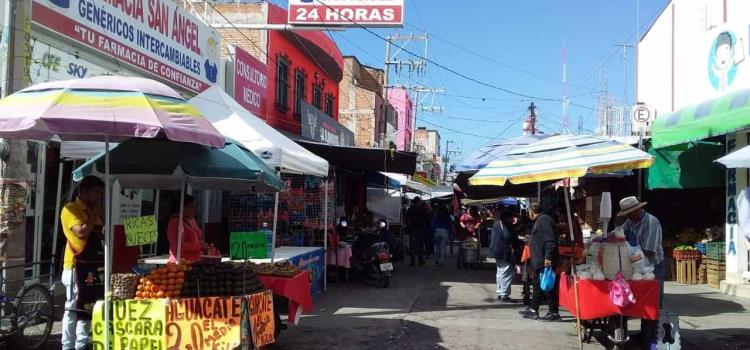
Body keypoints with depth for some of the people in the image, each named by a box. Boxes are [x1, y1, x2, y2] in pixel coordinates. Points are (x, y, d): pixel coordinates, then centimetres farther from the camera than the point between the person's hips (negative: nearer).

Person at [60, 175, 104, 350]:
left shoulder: (93, 211, 16)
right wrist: (95, 213, -13)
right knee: (73, 308, -5)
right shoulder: (70, 209, -9)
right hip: (76, 265, -8)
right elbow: (82, 232, -23)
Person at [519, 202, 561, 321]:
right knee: (538, 286, 16)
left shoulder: (544, 220, -14)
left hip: (545, 262, -11)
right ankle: (533, 310, 25)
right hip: (539, 262, 11)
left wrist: (548, 257, -27)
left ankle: (554, 312, 0)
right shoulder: (540, 220, 18)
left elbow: (550, 240, -24)